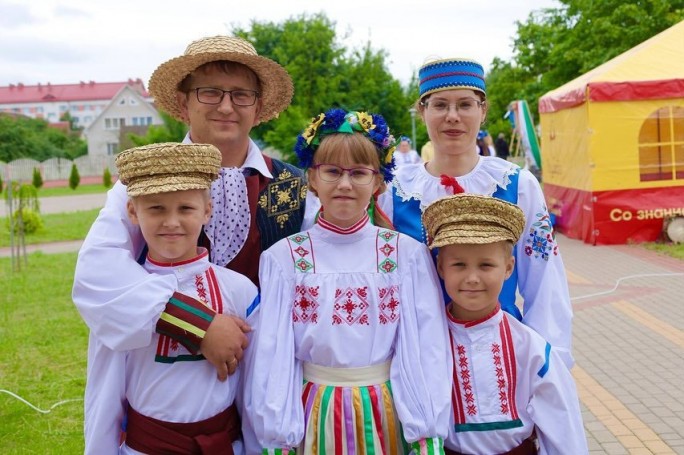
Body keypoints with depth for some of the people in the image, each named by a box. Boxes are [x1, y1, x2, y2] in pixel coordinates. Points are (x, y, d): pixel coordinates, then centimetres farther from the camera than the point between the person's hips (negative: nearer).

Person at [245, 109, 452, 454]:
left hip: (384, 413, 1)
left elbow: (426, 349, -5)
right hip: (315, 414, 0)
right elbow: (272, 354, -4)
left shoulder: (408, 254, -5)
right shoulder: (283, 258, -5)